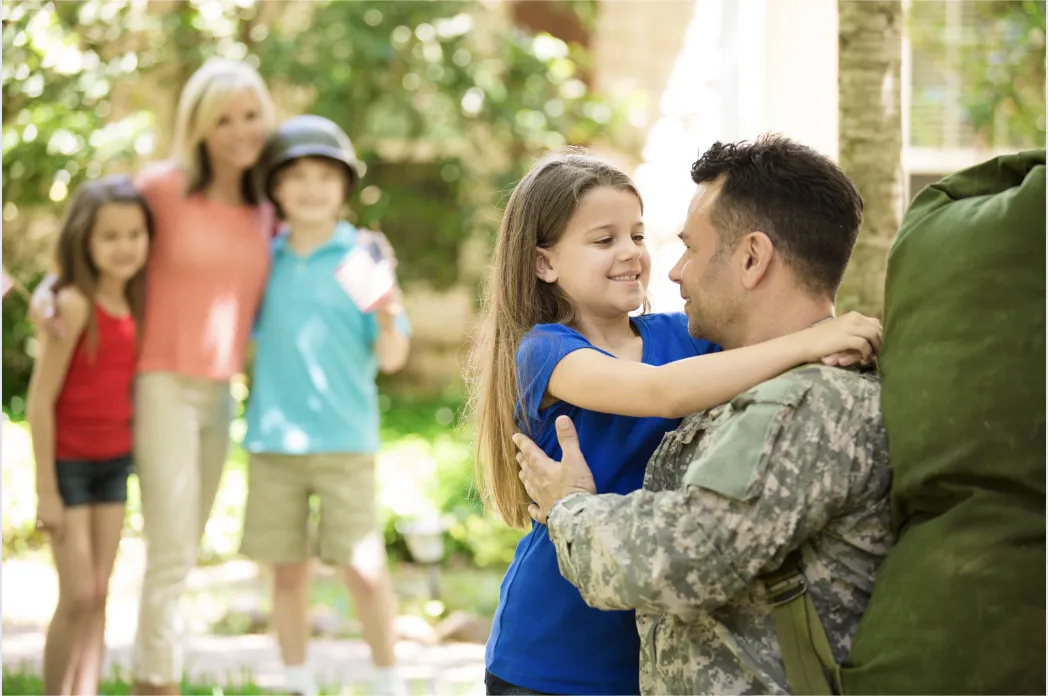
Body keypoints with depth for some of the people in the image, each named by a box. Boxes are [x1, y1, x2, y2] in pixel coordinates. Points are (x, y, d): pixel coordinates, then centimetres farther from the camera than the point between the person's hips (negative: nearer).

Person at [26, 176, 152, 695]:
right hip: (67, 463, -6)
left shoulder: (136, 304, 1)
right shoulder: (74, 305, -18)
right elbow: (41, 400, -16)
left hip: (114, 464, 6)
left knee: (99, 595, 7)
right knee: (78, 597, -6)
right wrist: (46, 491, -16)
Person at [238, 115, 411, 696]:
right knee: (287, 571, 8)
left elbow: (392, 359, -3)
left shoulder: (362, 257, -1)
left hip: (344, 438, -3)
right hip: (273, 438, 3)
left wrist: (388, 318, -21)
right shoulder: (267, 259, 7)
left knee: (364, 568, -5)